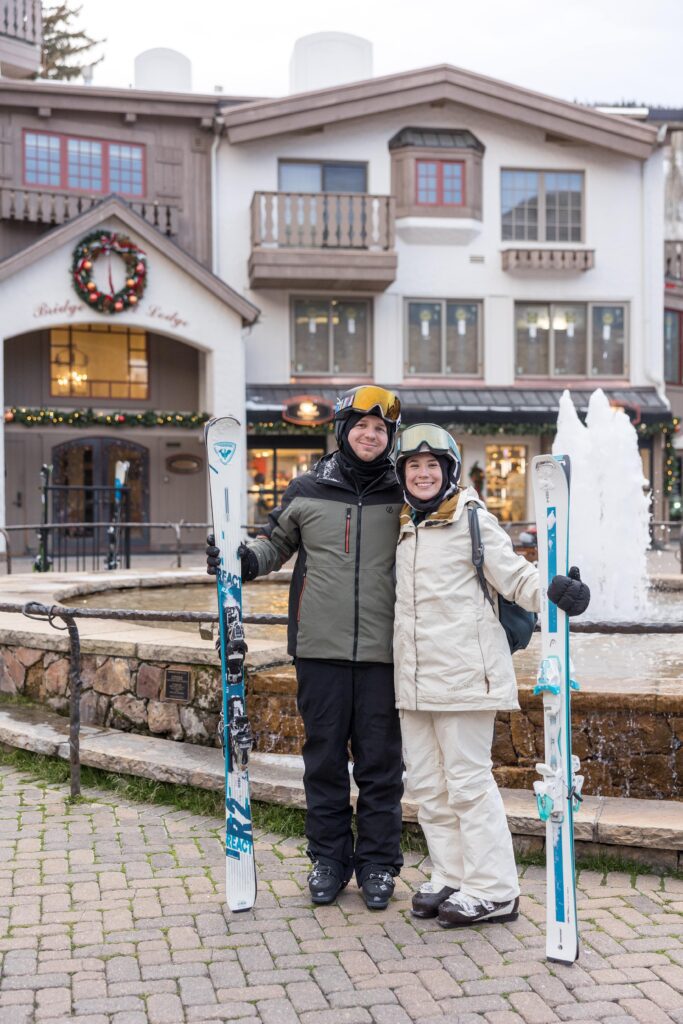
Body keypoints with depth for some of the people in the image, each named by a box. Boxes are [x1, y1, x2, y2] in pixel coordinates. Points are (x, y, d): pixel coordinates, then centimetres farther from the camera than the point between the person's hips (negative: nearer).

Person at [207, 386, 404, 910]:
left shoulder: (404, 494, 6)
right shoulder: (308, 490, 7)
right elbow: (277, 544, 18)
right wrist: (245, 560, -1)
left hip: (383, 650, -1)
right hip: (321, 648, 1)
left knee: (381, 759, 5)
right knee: (324, 756, 8)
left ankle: (378, 861, 19)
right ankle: (330, 857, 23)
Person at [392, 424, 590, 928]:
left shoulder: (471, 519, -5)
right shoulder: (405, 529, 16)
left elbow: (516, 576, -14)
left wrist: (557, 592, -30)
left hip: (463, 671, -8)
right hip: (414, 678, 8)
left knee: (467, 780, -4)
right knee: (426, 782, 12)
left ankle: (494, 891, 5)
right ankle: (452, 878, 25)